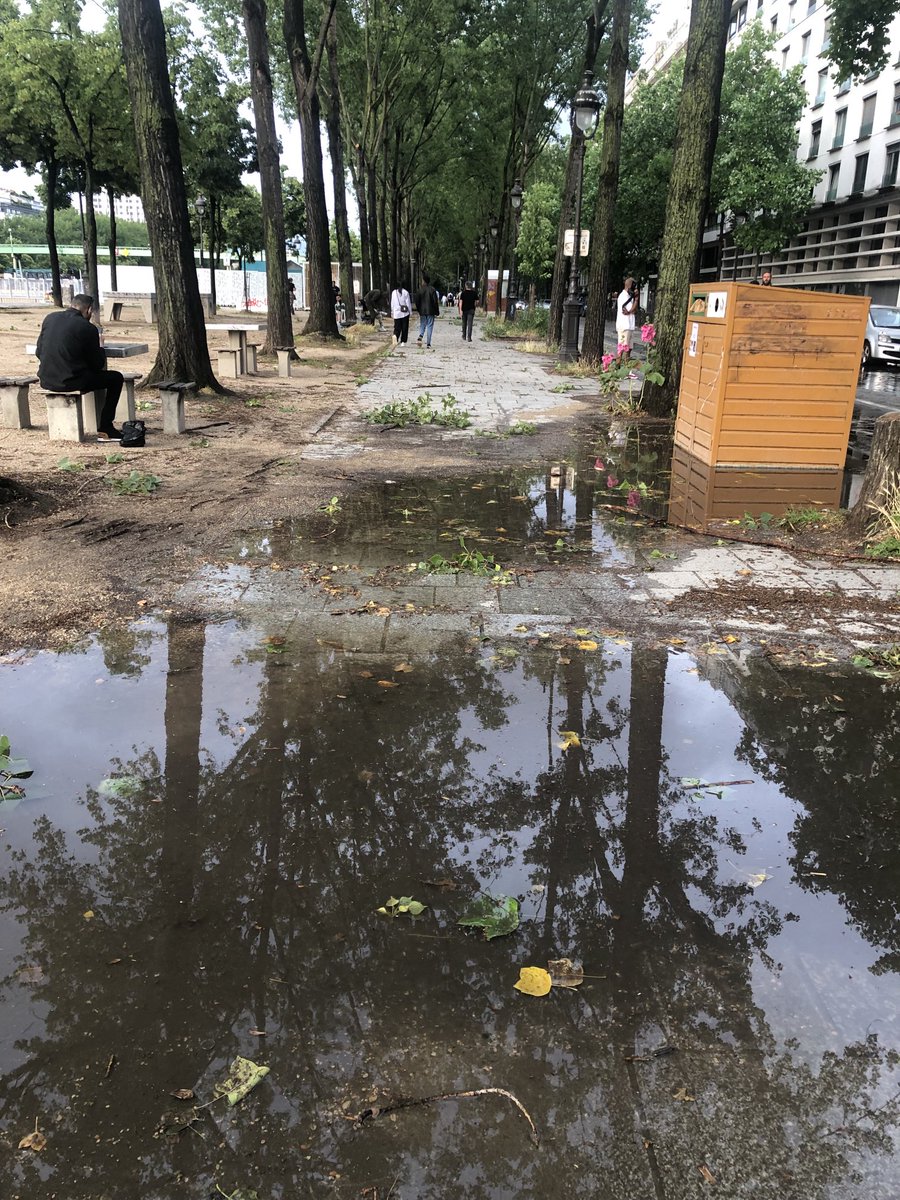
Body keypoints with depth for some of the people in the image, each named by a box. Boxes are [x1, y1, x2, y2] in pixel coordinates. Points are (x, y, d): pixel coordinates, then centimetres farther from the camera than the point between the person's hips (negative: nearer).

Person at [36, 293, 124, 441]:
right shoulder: (88, 328, -10)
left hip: (46, 381, 7)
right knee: (116, 378, 11)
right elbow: (98, 365, -3)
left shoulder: (49, 318, 7)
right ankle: (104, 430, 10)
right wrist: (100, 347, 16)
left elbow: (39, 352, 12)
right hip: (71, 382, -7)